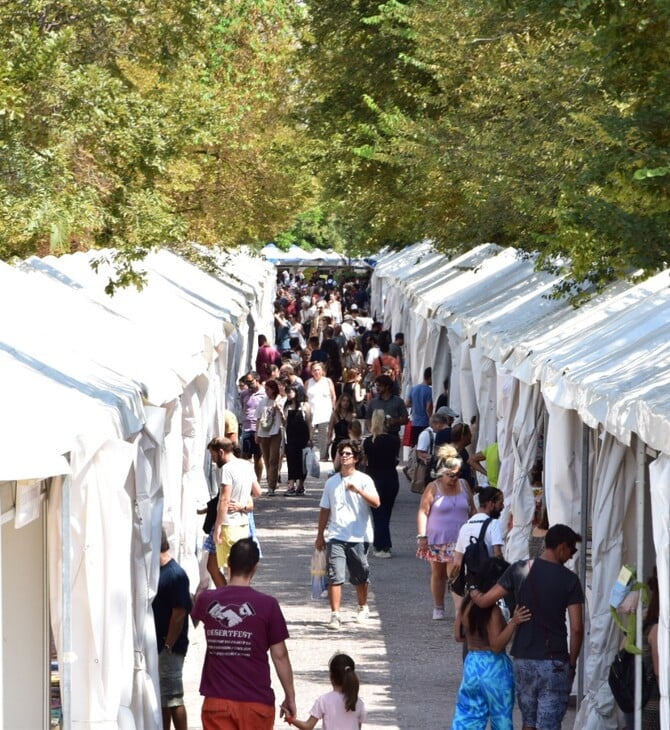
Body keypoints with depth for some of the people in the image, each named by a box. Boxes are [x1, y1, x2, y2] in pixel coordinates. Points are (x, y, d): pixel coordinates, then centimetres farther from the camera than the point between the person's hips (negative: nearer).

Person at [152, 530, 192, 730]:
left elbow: (179, 614, -19)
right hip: (156, 646, 9)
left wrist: (168, 646, -18)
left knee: (173, 698, -3)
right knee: (161, 698, 14)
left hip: (170, 648, -9)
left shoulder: (176, 575, -17)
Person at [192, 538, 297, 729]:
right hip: (256, 701, -2)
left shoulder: (207, 600, 0)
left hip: (217, 701, 2)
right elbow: (280, 656, -5)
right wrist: (290, 696, 6)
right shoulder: (267, 605, -9)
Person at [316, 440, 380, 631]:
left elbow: (376, 502, -14)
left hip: (358, 536, -2)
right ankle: (335, 615, -11)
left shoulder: (363, 480, -1)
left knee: (360, 577, 12)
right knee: (335, 576, -10)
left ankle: (363, 608, 35)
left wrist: (358, 490, -27)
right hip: (336, 536, 2)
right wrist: (320, 535, 15)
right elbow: (325, 510, 16)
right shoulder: (331, 482, 10)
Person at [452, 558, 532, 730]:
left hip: (471, 664, 6)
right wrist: (513, 622, -28)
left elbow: (458, 636, 10)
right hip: (493, 668, -6)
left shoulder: (467, 603, 2)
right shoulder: (493, 610, -20)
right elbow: (497, 645, -21)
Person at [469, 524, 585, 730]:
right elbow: (577, 628, -10)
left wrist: (473, 591, 20)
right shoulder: (569, 579, -7)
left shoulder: (519, 570, -2)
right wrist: (572, 662, 3)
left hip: (523, 658, 3)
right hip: (554, 662, -3)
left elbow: (484, 601, -3)